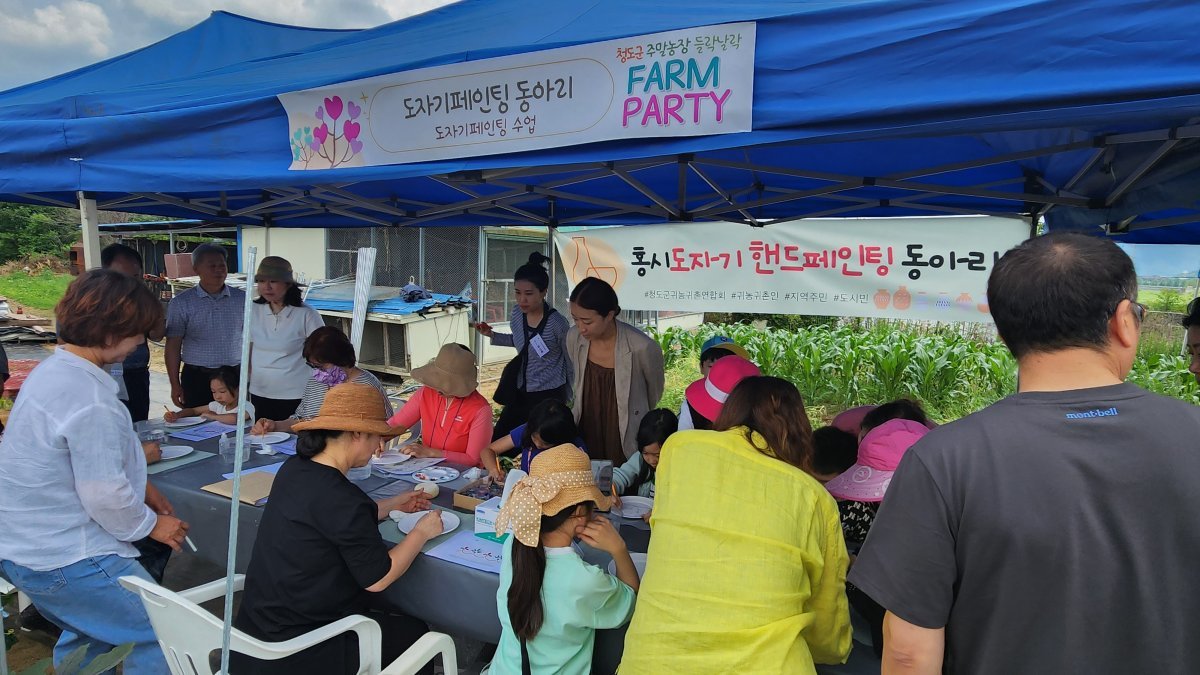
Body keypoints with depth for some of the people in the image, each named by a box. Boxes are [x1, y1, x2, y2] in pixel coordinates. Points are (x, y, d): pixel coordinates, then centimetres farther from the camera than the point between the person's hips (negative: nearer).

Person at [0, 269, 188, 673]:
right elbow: (104, 496, -23)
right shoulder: (91, 400, -28)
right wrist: (151, 524, -6)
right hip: (63, 557, -10)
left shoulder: (52, 369, 3)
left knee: (88, 635, 30)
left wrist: (139, 487, 13)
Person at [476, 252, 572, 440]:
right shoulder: (517, 313, -3)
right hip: (521, 392, 6)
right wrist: (492, 335, 5)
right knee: (497, 442, 7)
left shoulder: (557, 323, -20)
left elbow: (571, 362, -7)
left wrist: (571, 400, 3)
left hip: (549, 396, -6)